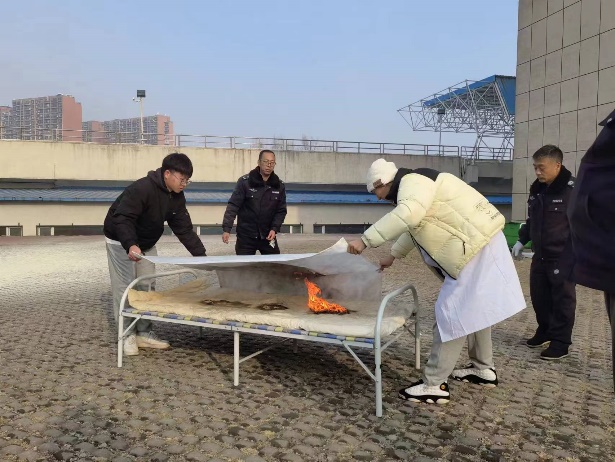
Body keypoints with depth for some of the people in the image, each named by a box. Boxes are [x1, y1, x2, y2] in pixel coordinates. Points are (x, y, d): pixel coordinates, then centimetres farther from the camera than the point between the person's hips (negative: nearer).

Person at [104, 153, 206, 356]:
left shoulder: (177, 198, -7)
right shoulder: (141, 189, -31)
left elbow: (184, 229, -6)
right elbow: (122, 219, -38)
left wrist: (201, 255, -13)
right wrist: (130, 245, -54)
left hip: (147, 244, 8)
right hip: (121, 242, -7)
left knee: (147, 287, 8)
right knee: (125, 288, -6)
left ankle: (144, 333, 17)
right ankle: (127, 335, 4)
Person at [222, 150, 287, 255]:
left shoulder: (279, 185, 2)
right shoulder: (245, 182, -7)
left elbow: (281, 210, 5)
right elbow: (233, 206, -9)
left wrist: (274, 229, -10)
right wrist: (226, 229, -18)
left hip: (268, 236, 3)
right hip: (246, 236, -3)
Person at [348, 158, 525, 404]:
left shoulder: (412, 182, -15)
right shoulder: (414, 185, 19)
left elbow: (408, 215, -37)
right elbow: (414, 227, 35)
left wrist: (366, 240, -33)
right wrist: (393, 256, 45)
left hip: (476, 246, -11)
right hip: (479, 244, 11)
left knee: (452, 313, -9)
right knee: (474, 309, 21)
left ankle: (434, 385, -3)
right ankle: (483, 368, 35)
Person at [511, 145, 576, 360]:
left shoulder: (573, 190, -14)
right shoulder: (536, 189, 9)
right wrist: (521, 241, 17)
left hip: (563, 258, -7)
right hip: (540, 256, 7)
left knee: (562, 299, 2)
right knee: (538, 296, 14)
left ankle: (560, 342, 11)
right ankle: (545, 332, 31)